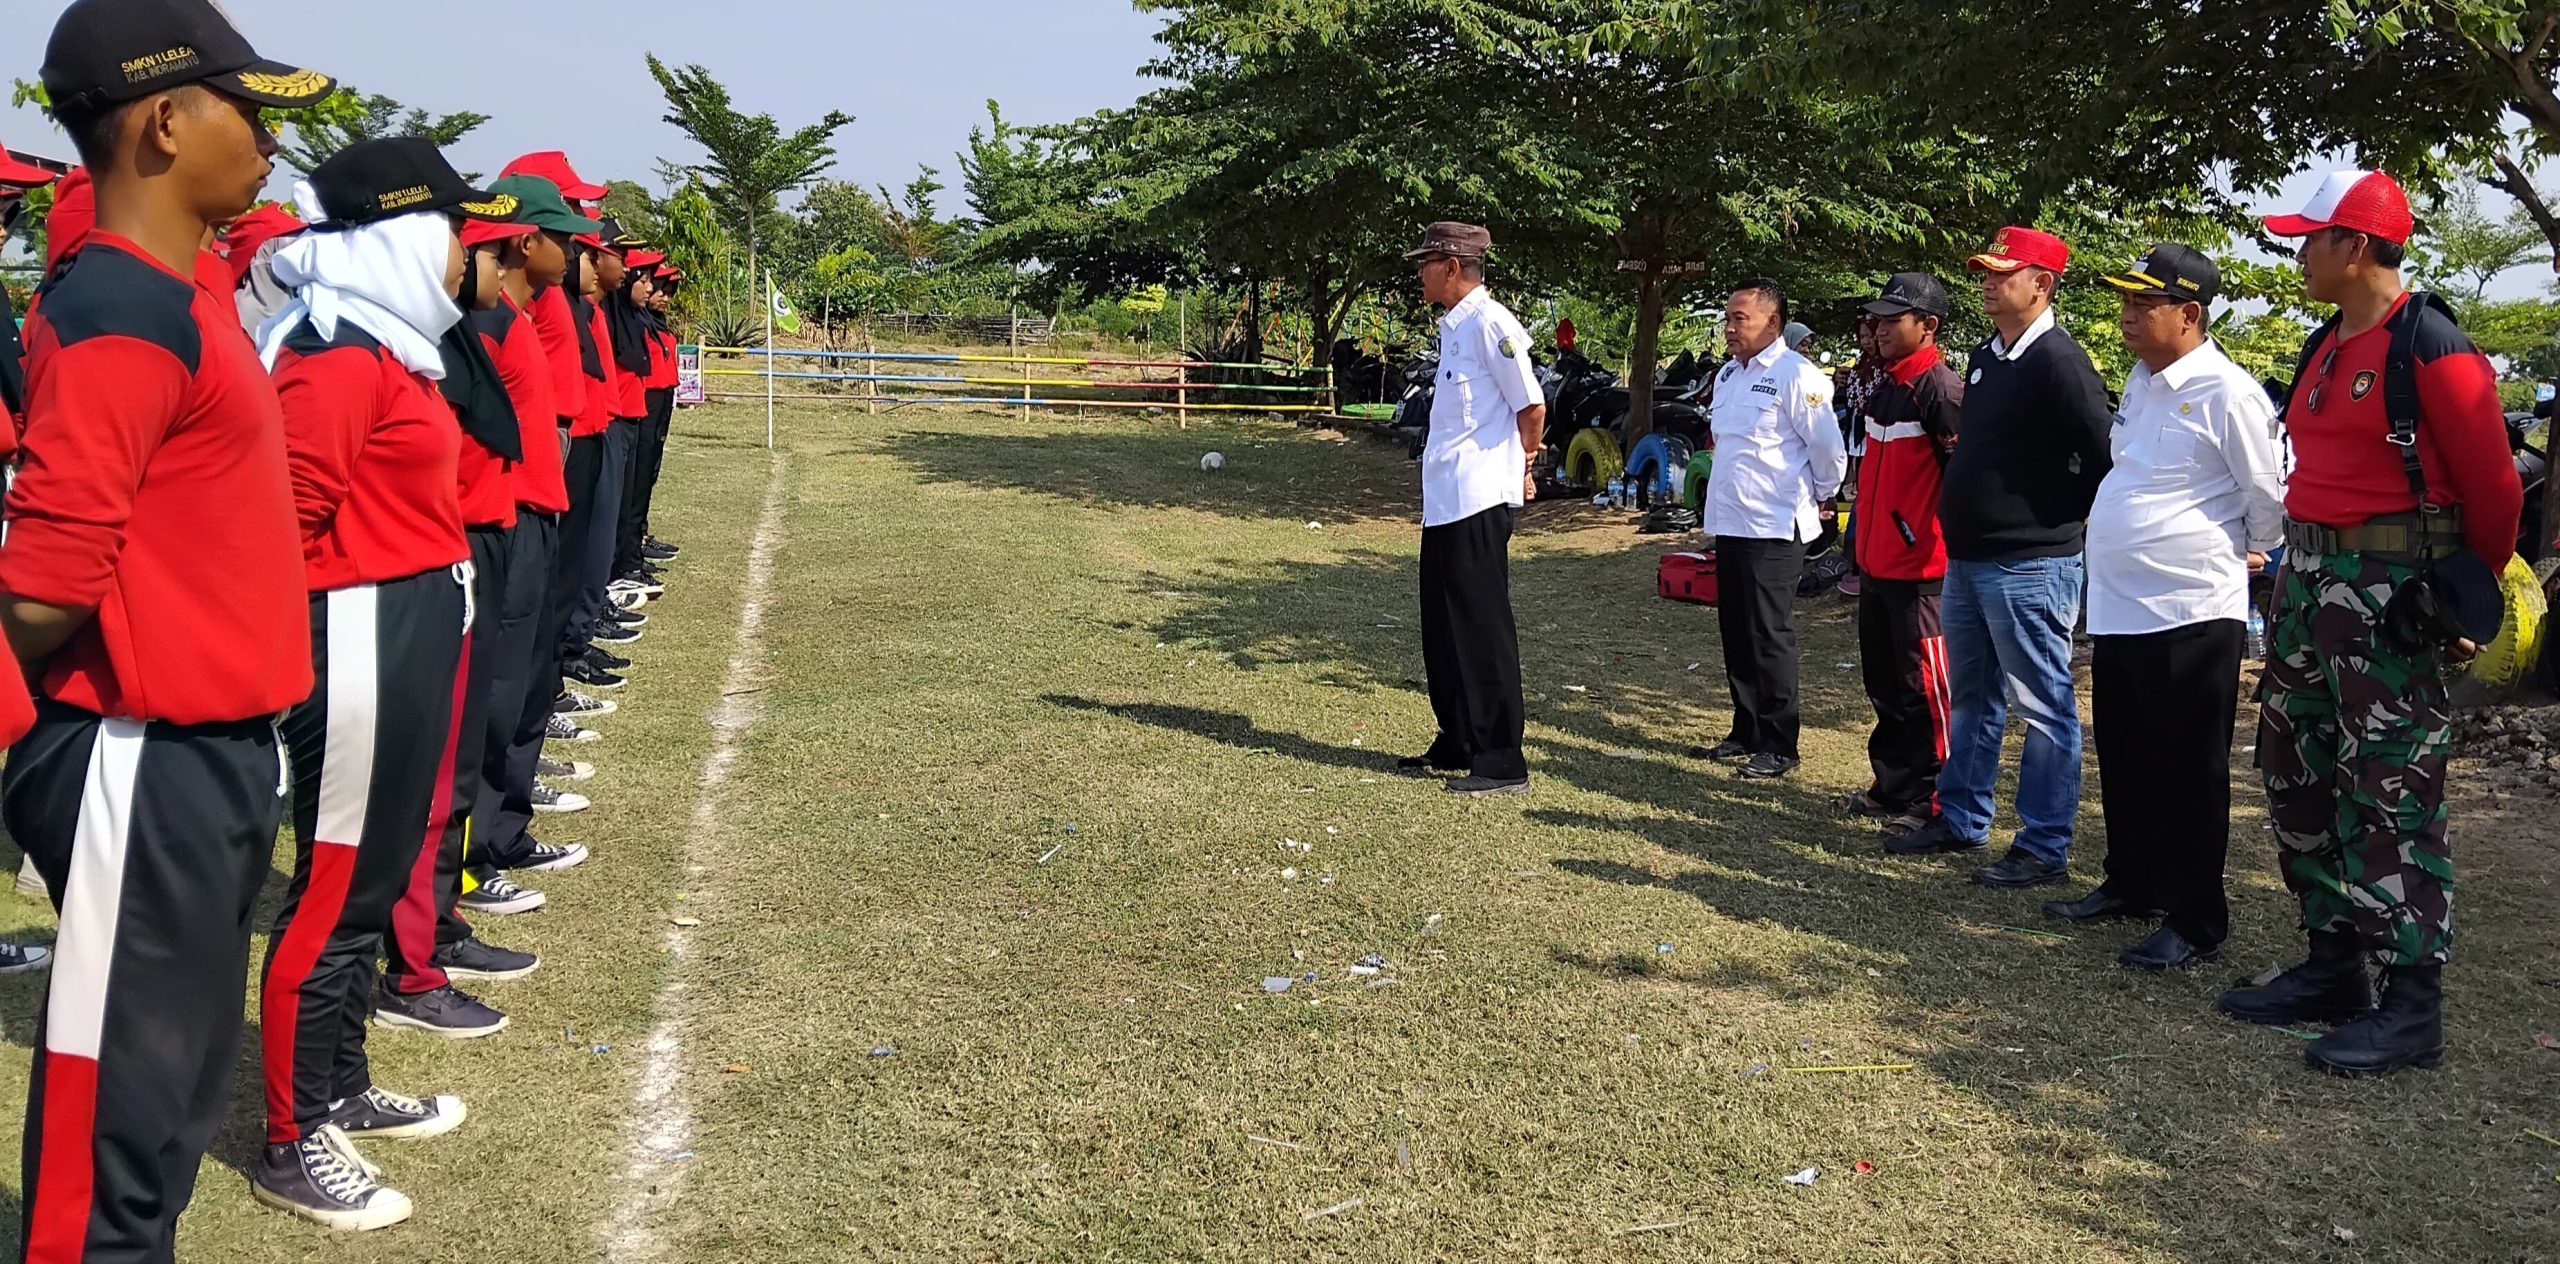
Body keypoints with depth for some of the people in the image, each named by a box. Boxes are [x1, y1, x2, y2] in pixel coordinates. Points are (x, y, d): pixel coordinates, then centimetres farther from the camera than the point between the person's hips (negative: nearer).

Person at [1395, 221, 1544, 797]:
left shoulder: (1489, 324, -14)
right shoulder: (1454, 326, 16)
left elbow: (1532, 408, -15)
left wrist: (1519, 467, -1)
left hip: (1478, 502, -10)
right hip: (1445, 501, 10)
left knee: (1483, 632, -5)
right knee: (1444, 630, 16)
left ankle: (1503, 764, 2)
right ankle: (1456, 745, 27)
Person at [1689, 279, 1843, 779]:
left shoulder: (1796, 376, -13)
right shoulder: (1728, 375, 14)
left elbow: (1829, 448, -12)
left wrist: (1818, 497, 1)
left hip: (1774, 528, -8)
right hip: (1730, 524, 9)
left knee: (1770, 636, -4)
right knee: (1736, 633, 13)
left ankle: (1778, 746, 4)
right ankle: (1746, 733, 24)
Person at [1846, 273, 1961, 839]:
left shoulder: (1941, 390, -15)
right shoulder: (1881, 389, 13)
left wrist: (1949, 546, -16)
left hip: (1921, 569, -9)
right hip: (1876, 564, 9)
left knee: (1924, 688, -1)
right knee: (1884, 684, 17)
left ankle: (1930, 802, 7)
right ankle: (1892, 785, 29)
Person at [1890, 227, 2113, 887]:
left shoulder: (2058, 361, -15)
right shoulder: (1985, 356, 13)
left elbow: (2106, 454, -18)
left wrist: (2061, 515, -7)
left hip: (2028, 566, -9)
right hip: (1968, 558, 10)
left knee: (2043, 706, 0)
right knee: (1971, 699, 18)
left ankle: (2044, 849, 6)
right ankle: (1960, 820, 30)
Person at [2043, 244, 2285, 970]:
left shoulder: (2226, 393, -16)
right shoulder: (2142, 384, 11)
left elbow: (2272, 491, -12)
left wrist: (2255, 551, 3)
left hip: (2190, 615, -8)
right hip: (2119, 609, 9)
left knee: (2187, 776, 1)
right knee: (2125, 764, 18)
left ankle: (2194, 924, 12)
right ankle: (2131, 887, 34)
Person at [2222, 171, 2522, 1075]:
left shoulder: (2430, 347, -13)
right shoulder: (2325, 348, 13)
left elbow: (2491, 485, -9)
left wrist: (2471, 596, 0)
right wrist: (2299, 573, 16)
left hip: (2393, 593, -9)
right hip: (2310, 579, 9)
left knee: (2390, 798, -6)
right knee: (2299, 780, 13)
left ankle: (2412, 1008, 2)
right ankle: (2331, 969, 25)